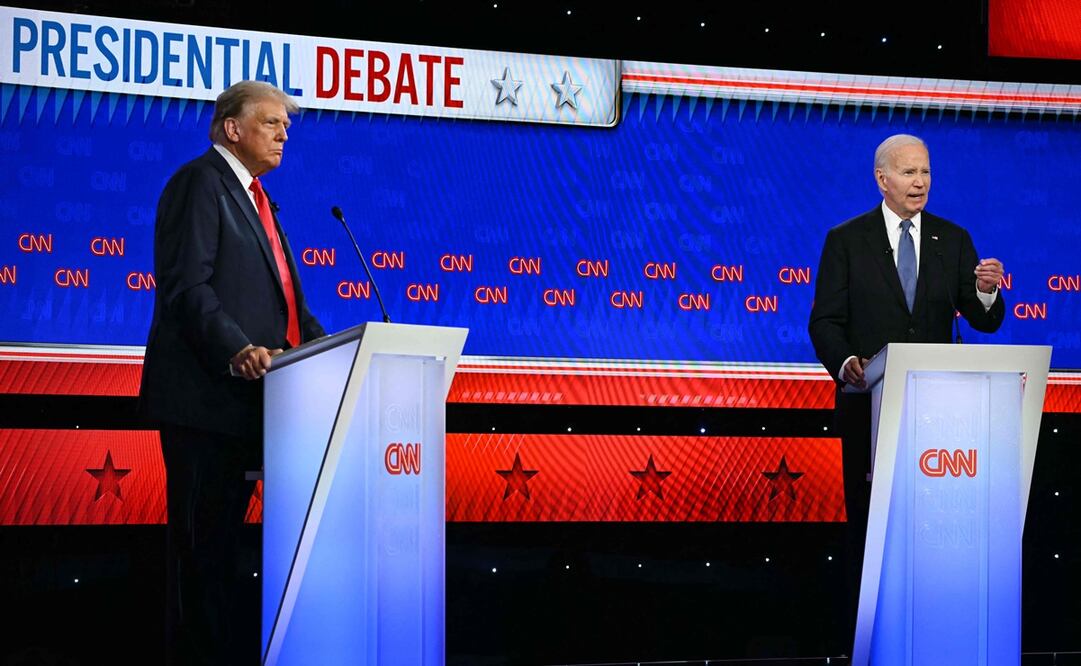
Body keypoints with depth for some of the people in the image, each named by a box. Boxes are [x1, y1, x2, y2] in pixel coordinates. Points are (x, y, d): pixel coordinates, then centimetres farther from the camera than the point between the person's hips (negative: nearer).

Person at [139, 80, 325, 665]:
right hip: (206, 395, -10)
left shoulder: (254, 199, 23)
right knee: (202, 544, -7)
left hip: (245, 397, 10)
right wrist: (237, 350, -30)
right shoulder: (201, 182, -6)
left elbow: (282, 296, 23)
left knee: (222, 544, 12)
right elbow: (186, 286, -18)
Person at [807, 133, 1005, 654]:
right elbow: (825, 321, -2)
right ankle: (860, 637, 11)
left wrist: (986, 293, -19)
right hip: (870, 404, -2)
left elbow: (984, 322, 3)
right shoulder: (846, 240, 2)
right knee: (867, 521, 5)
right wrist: (844, 363, -21)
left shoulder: (953, 240, 7)